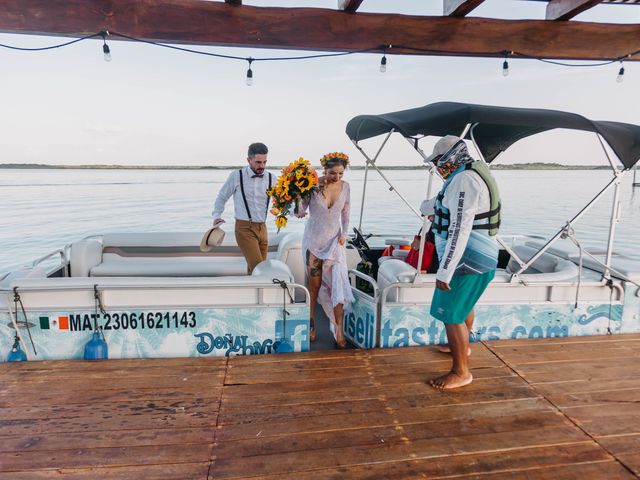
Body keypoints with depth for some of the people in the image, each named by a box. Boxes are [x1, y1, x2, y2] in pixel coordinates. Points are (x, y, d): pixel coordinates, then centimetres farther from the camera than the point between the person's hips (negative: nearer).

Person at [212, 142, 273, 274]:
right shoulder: (236, 176, -3)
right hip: (244, 228, -4)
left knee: (253, 269, 11)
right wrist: (217, 216, -2)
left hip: (262, 228, 4)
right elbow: (221, 197, 10)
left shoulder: (270, 178, 4)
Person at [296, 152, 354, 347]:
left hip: (334, 239, 2)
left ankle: (339, 330, 4)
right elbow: (302, 207, -10)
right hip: (314, 238, -2)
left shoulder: (345, 186, -3)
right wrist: (299, 212, -33)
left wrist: (344, 234, -4)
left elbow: (345, 213, 7)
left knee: (338, 283, -5)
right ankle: (311, 323, 25)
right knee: (314, 283, 6)